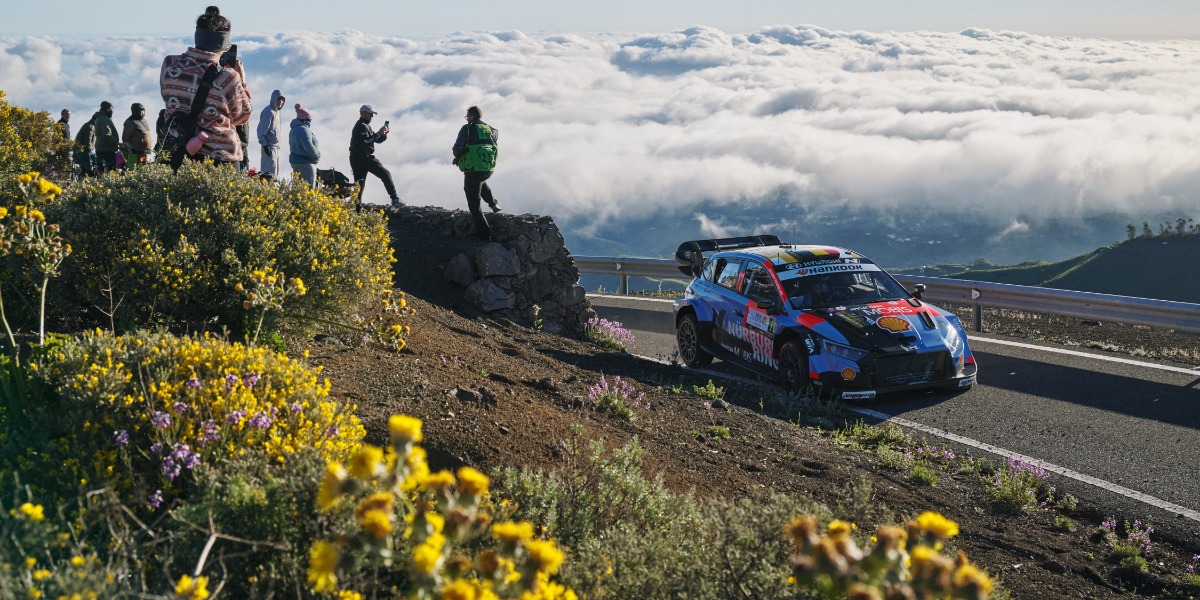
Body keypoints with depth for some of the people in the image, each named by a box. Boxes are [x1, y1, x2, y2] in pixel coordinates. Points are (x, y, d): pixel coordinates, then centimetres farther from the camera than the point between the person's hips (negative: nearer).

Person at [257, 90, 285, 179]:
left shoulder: (276, 111, 14)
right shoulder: (269, 112, -14)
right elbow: (262, 130, -18)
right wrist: (264, 145, -22)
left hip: (275, 146, 10)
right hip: (270, 146, -10)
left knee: (275, 172, 12)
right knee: (270, 172, -12)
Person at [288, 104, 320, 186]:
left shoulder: (294, 129, 14)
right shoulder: (303, 130, -19)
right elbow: (308, 146, -29)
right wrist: (317, 154, -10)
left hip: (295, 161, 10)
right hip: (305, 163, -10)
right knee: (309, 187, -9)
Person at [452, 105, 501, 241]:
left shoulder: (467, 129, -6)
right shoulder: (490, 130, 9)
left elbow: (457, 149, -12)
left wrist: (458, 157, 12)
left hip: (473, 169, -6)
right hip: (489, 169, 6)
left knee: (474, 204, 6)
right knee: (480, 180, 42)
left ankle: (484, 233, 4)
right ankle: (493, 203, 26)